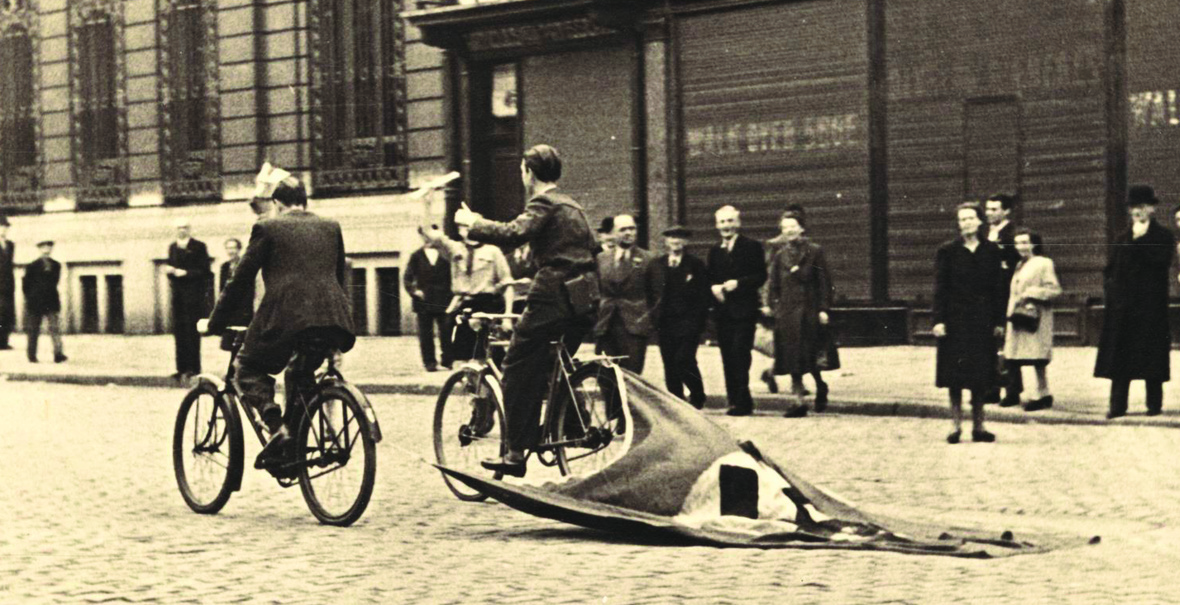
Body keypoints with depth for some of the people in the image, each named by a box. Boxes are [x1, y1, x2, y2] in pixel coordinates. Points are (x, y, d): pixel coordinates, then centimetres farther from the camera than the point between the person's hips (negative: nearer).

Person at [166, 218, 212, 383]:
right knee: (179, 331, 5)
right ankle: (182, 369, 10)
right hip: (178, 294, 6)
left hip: (194, 294, -6)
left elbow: (205, 271, -6)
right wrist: (169, 271, -2)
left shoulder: (199, 246, -2)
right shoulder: (172, 247, 16)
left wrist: (185, 273, -15)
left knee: (192, 331, -7)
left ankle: (193, 369, -3)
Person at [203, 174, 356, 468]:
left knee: (247, 369, 15)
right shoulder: (331, 228, 21)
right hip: (331, 320, 5)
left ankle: (276, 427, -9)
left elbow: (240, 281, 8)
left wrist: (214, 323, 18)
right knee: (300, 375, 30)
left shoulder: (267, 227, 9)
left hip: (286, 318, -5)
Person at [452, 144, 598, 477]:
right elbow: (591, 246, 27)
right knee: (554, 369, 23)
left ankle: (516, 452, -9)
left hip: (554, 297, -9)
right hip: (585, 299, 9)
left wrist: (473, 223, -8)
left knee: (519, 372, -5)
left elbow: (514, 233, -21)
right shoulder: (573, 206, 21)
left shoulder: (543, 203, -6)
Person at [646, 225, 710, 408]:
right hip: (664, 324, 3)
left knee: (684, 361, -13)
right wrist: (654, 314, 3)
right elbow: (649, 292, 13)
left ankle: (697, 397, 8)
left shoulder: (696, 265, 4)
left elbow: (703, 295, 1)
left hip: (688, 324, -3)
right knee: (670, 366, 3)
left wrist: (698, 322, -6)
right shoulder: (655, 265, 12)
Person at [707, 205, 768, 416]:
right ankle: (735, 401, 10)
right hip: (722, 312, 5)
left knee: (739, 355, -12)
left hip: (743, 312, -5)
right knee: (728, 358, 5)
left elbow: (761, 276, -6)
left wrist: (738, 283, -18)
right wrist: (713, 288, -5)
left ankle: (742, 402, -10)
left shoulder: (752, 247, 0)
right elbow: (710, 278, 17)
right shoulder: (715, 251, 16)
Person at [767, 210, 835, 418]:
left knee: (809, 356, -3)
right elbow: (774, 285, 12)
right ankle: (798, 401, 6)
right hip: (787, 313, 3)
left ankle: (821, 388, 25)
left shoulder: (814, 251, 0)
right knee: (793, 361, 1)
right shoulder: (780, 255, 10)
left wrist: (824, 309, -9)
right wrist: (775, 306, 0)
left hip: (809, 310, -3)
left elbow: (824, 281, -2)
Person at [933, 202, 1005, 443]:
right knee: (955, 377, -1)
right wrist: (938, 320, -9)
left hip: (982, 320, 2)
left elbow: (998, 288, 8)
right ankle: (956, 425, 6)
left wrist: (999, 321, 5)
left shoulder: (991, 251, 6)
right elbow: (940, 287, -2)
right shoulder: (947, 251, 0)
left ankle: (978, 426, 12)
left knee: (980, 377, 5)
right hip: (955, 319, -2)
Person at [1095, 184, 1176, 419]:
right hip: (1122, 304, 4)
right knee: (1120, 354, 0)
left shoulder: (1163, 236, 3)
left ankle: (1154, 404, 6)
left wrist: (1139, 240, -13)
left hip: (1150, 305, -4)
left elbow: (1161, 261, -14)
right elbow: (1109, 269, 17)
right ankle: (1118, 405, 1)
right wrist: (1114, 284, 0)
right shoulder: (1122, 238, 17)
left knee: (1150, 354, -2)